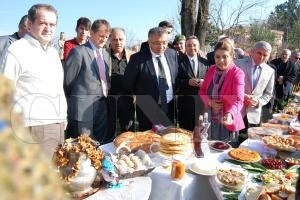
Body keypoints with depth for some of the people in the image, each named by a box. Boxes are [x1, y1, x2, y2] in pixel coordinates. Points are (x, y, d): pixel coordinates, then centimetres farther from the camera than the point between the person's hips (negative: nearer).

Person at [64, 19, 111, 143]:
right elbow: (67, 80, -7)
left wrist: (106, 95, 10)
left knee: (101, 146, 13)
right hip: (84, 109, -6)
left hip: (102, 107, 7)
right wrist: (73, 100, 4)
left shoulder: (106, 54, 14)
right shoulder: (79, 52, -8)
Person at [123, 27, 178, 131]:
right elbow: (127, 84, -5)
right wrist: (140, 98, 2)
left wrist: (176, 96, 9)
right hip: (148, 111, -4)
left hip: (171, 108, 4)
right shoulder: (138, 58, -12)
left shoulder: (172, 54, 2)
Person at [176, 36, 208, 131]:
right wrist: (187, 82, -17)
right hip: (185, 103, -2)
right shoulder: (179, 62, 1)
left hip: (202, 102, 3)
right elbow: (175, 81, -3)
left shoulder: (205, 62, 11)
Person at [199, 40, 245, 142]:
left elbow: (238, 100, -24)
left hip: (226, 121, -5)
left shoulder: (237, 73, -14)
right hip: (209, 119, 5)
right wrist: (209, 102, -11)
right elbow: (202, 90, 9)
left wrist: (230, 114, -43)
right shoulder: (211, 69, 3)